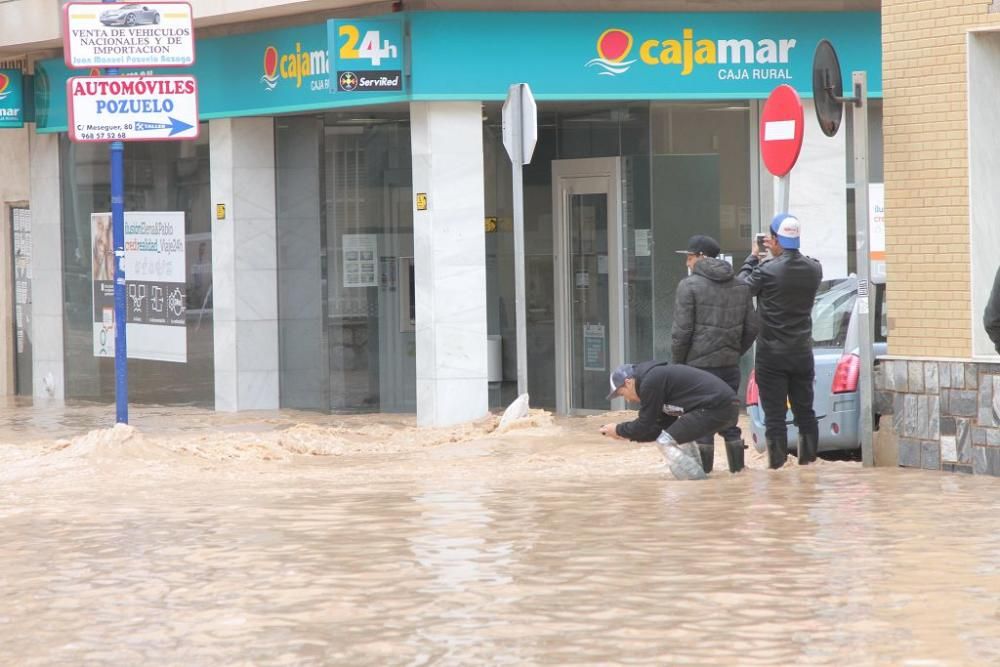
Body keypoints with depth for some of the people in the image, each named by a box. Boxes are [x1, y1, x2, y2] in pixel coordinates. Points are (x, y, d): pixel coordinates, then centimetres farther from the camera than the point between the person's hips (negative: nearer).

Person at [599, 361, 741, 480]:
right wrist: (628, 435, 23)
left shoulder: (650, 382, -8)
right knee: (681, 436, 31)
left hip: (718, 408, -10)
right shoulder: (659, 376, 23)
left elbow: (645, 425, -4)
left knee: (666, 443, -6)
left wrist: (618, 430, 11)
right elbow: (662, 428, 26)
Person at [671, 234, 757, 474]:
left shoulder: (689, 285, -8)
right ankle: (736, 465, 16)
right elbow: (751, 328, 11)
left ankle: (703, 467, -2)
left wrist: (677, 362, -1)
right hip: (730, 364, 6)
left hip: (699, 364, -6)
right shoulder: (740, 286, 11)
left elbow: (682, 331, -11)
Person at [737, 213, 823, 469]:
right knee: (805, 410, 13)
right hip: (802, 352, 5)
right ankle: (808, 459, 15)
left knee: (774, 414, -1)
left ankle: (777, 463, -2)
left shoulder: (768, 270, -18)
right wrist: (779, 253, 16)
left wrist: (753, 257, 11)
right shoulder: (813, 269, -3)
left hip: (772, 354, -5)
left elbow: (743, 285, -1)